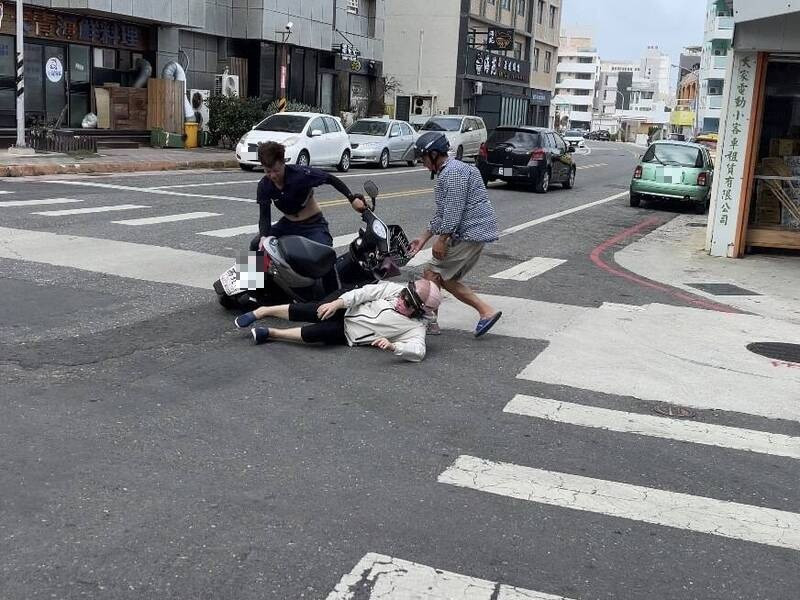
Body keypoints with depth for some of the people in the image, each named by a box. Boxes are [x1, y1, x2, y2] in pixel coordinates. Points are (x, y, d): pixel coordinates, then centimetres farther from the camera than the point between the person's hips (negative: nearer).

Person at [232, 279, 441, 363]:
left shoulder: (416, 329, -19)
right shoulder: (397, 290, -8)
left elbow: (418, 351, -35)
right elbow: (366, 292, -9)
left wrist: (392, 346, -52)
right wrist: (337, 302, -19)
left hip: (350, 335, -3)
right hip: (346, 310, 3)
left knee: (318, 332, -27)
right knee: (312, 311, -18)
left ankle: (272, 333, -9)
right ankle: (262, 311, 1)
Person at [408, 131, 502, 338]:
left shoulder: (452, 172, -14)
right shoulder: (447, 172, 21)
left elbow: (454, 210, -22)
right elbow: (442, 212, 25)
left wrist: (441, 239, -19)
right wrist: (424, 237, 23)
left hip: (469, 233, -11)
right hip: (475, 233, 11)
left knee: (432, 272, -6)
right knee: (446, 278, 12)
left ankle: (429, 321, -1)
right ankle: (485, 310, 8)